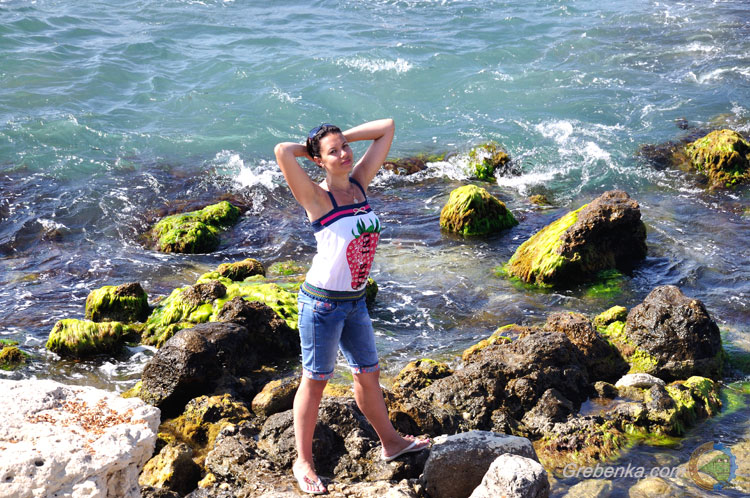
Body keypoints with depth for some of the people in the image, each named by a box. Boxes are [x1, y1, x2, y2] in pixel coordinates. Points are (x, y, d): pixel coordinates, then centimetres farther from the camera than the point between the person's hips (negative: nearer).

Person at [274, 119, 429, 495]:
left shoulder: (359, 183, 4)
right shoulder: (317, 197, -14)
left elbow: (387, 127, 9)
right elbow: (282, 152, -30)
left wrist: (343, 137, 5)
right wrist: (310, 149, -10)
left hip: (355, 302, 7)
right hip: (322, 301, -7)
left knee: (368, 373, 21)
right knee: (315, 381, 6)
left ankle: (390, 442, 40)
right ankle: (303, 462, 20)